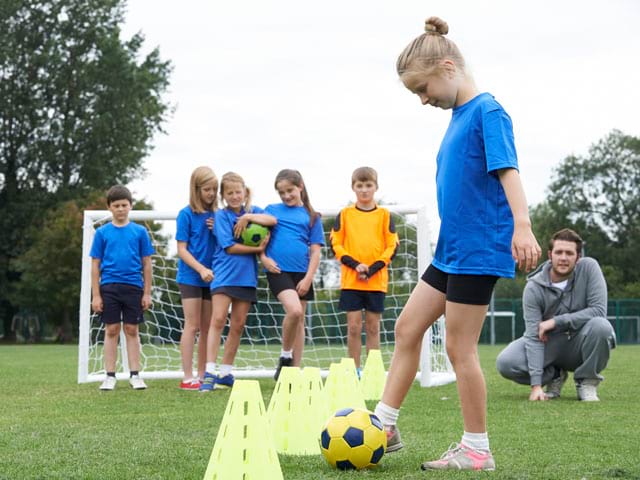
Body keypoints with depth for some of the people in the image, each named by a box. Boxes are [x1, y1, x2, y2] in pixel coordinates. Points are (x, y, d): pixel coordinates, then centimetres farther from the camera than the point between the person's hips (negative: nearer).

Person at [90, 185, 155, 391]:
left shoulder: (139, 231, 4)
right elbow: (95, 265, 5)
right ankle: (110, 376, 10)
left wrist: (147, 293, 2)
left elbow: (146, 264, 7)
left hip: (133, 287, 0)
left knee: (132, 330, 5)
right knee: (111, 330, 3)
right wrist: (95, 295, 0)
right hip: (109, 287, 0)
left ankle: (135, 374, 11)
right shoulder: (102, 232, 4)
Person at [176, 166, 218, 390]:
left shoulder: (215, 215, 7)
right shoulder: (186, 214, -6)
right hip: (190, 277, -5)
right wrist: (201, 269, -19)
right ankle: (187, 378, -4)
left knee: (207, 328, 8)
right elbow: (182, 250, -8)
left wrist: (217, 231, -6)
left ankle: (202, 375, 15)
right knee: (192, 326, -6)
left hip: (210, 278, 5)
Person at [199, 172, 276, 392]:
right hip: (224, 274, -4)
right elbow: (229, 247, -9)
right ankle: (209, 372, -16)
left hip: (246, 276, 4)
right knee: (218, 320, -14)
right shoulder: (221, 215, 0)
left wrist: (247, 217, -13)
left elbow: (272, 220, -8)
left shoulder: (253, 211, 12)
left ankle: (225, 373, 14)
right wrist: (257, 249, -9)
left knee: (238, 325, 6)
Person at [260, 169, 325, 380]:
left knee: (299, 320, 6)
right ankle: (285, 356, -1)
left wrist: (308, 278, -5)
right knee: (294, 310, -23)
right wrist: (264, 257, -8)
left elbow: (315, 251, 5)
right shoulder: (272, 210, 9)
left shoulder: (311, 216, 9)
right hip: (278, 270, -2)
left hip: (301, 274, 2)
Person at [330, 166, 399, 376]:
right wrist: (355, 265, -11)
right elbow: (336, 244, 3)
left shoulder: (384, 215, 5)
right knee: (354, 326, 0)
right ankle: (355, 371, 7)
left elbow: (392, 246, 1)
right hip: (350, 279, 0)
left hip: (377, 280, 0)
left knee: (373, 327, 5)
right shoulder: (345, 214, 5)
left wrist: (372, 269, -10)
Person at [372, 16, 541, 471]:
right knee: (407, 328, 11)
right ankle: (385, 426, 18)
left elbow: (508, 169, -22)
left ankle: (477, 450, 9)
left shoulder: (487, 111, -12)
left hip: (478, 251, -9)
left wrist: (522, 226, -33)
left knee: (460, 348, -3)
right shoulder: (458, 116, 14)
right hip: (451, 249, 9)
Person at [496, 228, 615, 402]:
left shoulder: (589, 267, -16)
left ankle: (587, 382, -8)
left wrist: (556, 321, -25)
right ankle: (554, 376, 6)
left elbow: (599, 310, -22)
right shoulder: (534, 288, -16)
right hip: (549, 345, 1)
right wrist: (536, 385, -29)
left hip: (579, 345, -1)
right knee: (505, 363, -23)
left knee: (601, 326, -34)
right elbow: (533, 336, -21)